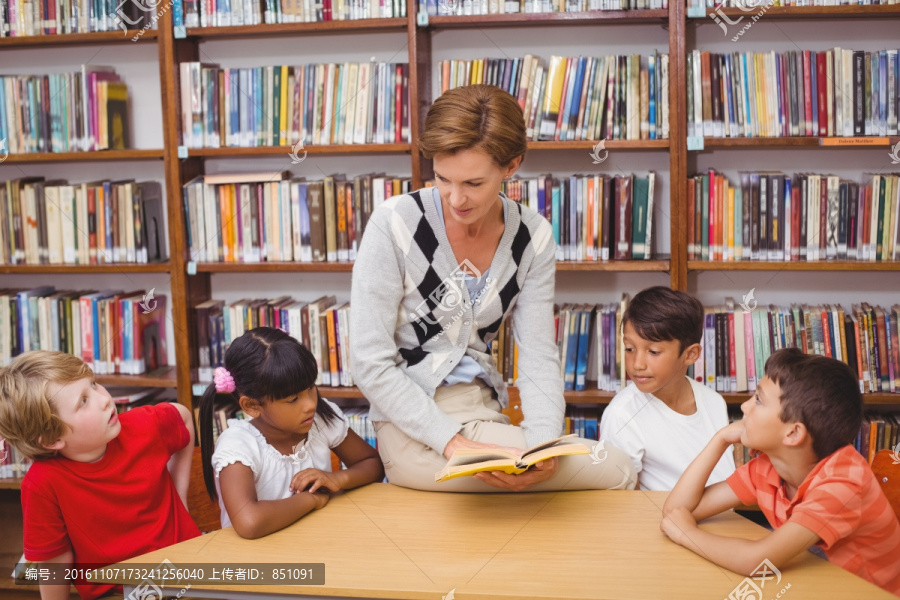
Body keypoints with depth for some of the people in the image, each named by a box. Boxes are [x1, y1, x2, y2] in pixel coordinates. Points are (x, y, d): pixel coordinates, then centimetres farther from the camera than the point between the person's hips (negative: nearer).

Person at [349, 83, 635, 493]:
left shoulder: (533, 237, -1)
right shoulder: (395, 223, -14)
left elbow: (539, 358, -2)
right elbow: (371, 364, -15)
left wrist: (544, 445, -21)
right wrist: (453, 443, -23)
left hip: (486, 412, 5)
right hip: (414, 430, -5)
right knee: (613, 470, -15)